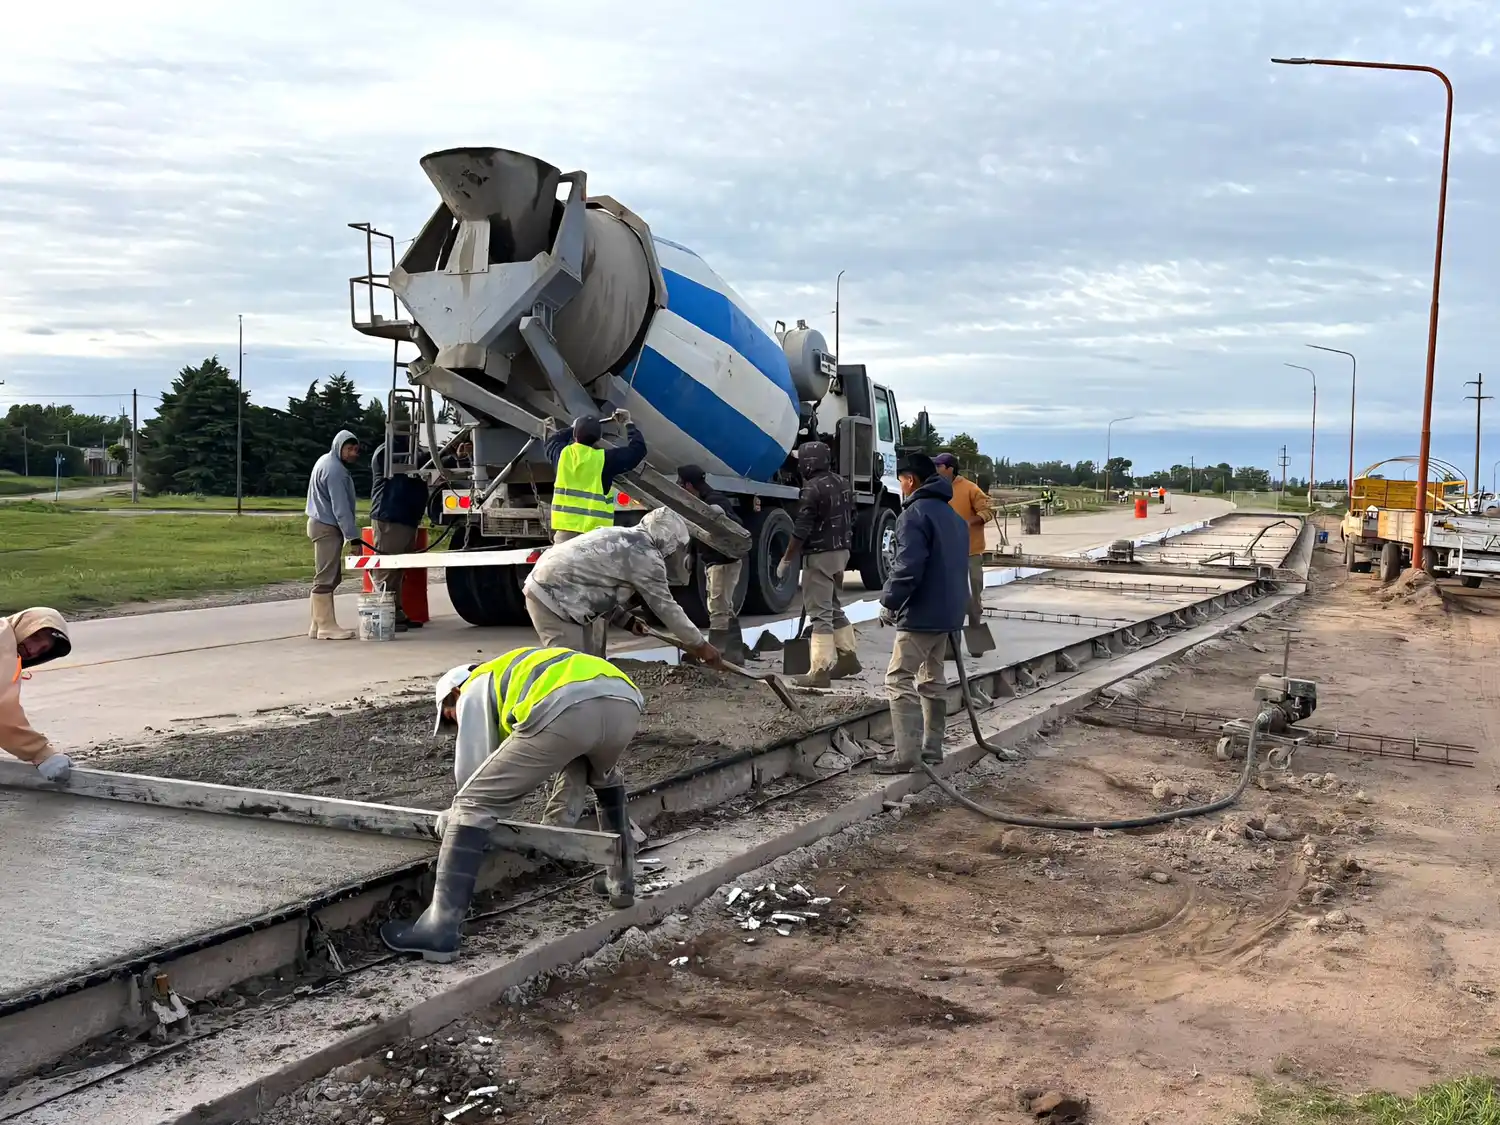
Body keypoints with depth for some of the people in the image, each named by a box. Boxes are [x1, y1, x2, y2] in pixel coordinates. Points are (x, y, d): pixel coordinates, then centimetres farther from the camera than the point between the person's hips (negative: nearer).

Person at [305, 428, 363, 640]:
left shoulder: (329, 462, 16)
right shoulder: (334, 469, -17)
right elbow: (341, 508, -22)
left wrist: (350, 534, 17)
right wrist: (354, 537, -23)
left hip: (323, 524, 11)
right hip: (327, 527, -11)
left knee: (331, 576, 12)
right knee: (326, 578, -9)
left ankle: (319, 624, 14)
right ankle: (326, 626, -9)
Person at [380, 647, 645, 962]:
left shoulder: (475, 689, 27)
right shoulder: (514, 672, 48)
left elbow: (472, 769, 21)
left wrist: (457, 815, 40)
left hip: (565, 712, -7)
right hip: (625, 703, 7)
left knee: (473, 805, 5)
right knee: (605, 780, 42)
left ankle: (440, 929, 0)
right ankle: (621, 882, 42)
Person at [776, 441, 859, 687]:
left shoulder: (812, 489, -17)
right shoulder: (843, 484, 10)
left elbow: (801, 530, -18)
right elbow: (850, 520, 17)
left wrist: (786, 560, -11)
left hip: (820, 556, -9)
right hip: (841, 552, 9)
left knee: (819, 613, -6)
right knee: (832, 606, 22)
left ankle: (819, 671, -6)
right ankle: (847, 656, 26)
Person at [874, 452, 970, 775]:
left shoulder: (915, 514, -14)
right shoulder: (953, 515, 16)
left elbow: (908, 567, -22)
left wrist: (889, 602, -11)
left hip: (922, 613, -10)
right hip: (948, 611, 10)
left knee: (900, 680, -9)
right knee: (933, 679, 16)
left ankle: (907, 755, -13)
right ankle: (932, 747, 21)